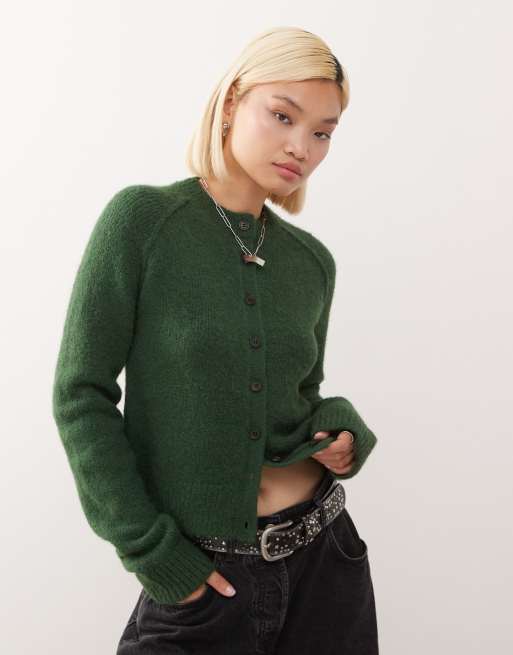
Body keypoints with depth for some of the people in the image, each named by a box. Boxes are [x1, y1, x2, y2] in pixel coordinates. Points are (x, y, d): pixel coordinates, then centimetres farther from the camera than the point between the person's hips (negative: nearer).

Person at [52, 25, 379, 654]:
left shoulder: (312, 260, 4)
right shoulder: (142, 218, -11)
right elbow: (81, 394, -10)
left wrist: (344, 431, -6)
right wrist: (151, 551, -12)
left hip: (323, 555, 5)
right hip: (200, 575, -4)